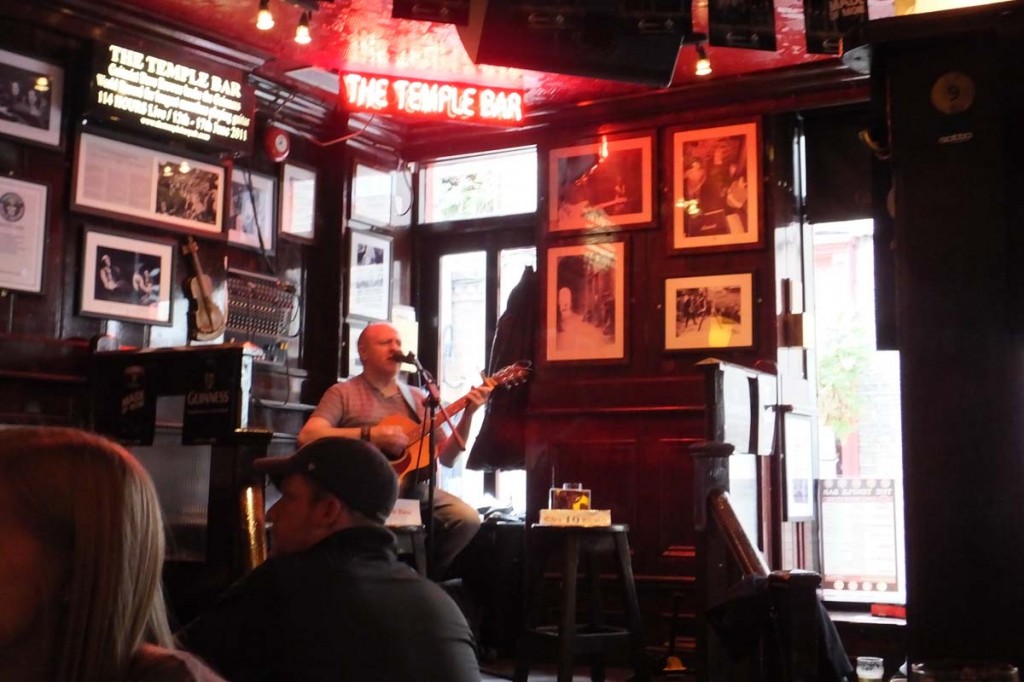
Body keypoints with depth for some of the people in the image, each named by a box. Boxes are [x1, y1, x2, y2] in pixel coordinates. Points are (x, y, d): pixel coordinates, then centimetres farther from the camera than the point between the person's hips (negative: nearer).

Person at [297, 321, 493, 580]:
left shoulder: (417, 399, 16)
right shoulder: (343, 393, 2)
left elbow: (446, 458, 13)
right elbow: (307, 436, -14)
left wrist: (467, 414, -2)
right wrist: (370, 434, -20)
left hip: (413, 487, 5)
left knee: (467, 518, -18)